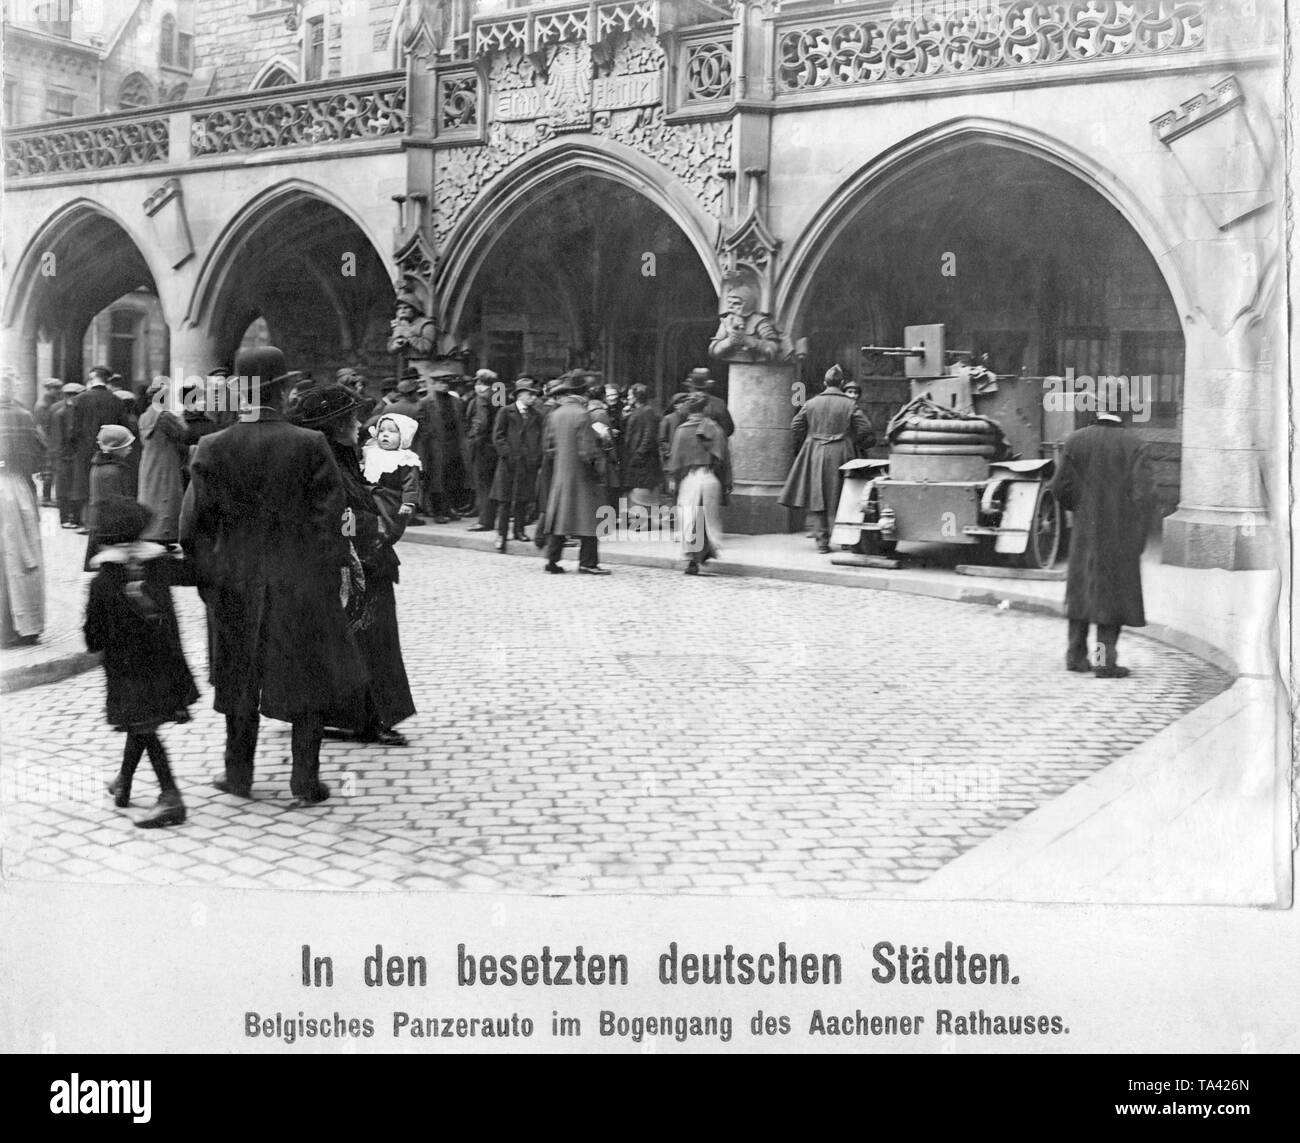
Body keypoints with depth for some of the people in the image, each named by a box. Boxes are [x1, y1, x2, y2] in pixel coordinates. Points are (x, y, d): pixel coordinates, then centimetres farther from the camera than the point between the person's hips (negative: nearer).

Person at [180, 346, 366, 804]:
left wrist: (206, 576, 10)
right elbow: (330, 518, -10)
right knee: (307, 677, 11)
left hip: (234, 583, 2)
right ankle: (306, 780, 14)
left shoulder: (212, 448, -6)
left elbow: (195, 523, -2)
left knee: (241, 679, 17)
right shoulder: (310, 445, -12)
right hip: (301, 582, -2)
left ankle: (239, 775, 26)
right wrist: (332, 571, 1)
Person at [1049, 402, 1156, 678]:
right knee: (1113, 591, 4)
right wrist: (1137, 538, -8)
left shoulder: (1075, 441, 0)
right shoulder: (1134, 446, -5)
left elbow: (1060, 486, -3)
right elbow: (1144, 490, -13)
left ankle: (1076, 655, 16)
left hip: (1086, 528, 2)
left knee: (1082, 587, 16)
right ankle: (1105, 661, 0)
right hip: (1120, 532, -2)